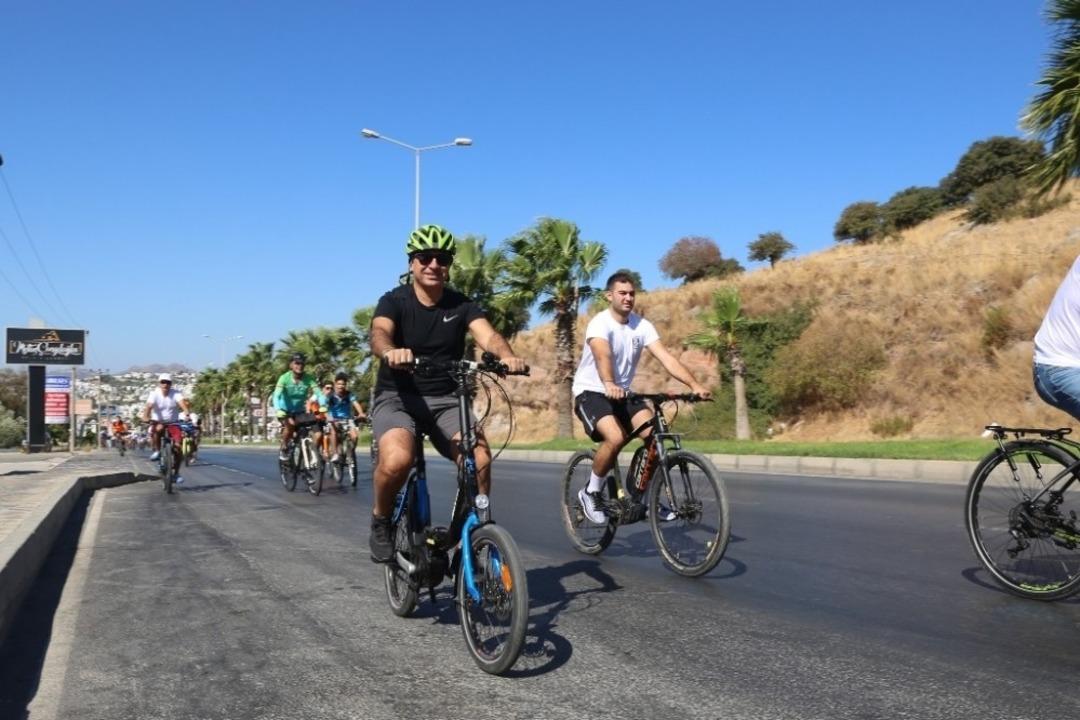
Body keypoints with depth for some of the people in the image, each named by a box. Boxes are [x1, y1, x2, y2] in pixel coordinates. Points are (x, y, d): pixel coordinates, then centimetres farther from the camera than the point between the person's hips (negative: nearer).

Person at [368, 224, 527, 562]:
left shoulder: (462, 305, 2)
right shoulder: (394, 300, -5)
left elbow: (488, 335, -17)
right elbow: (379, 335, -26)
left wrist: (507, 356, -40)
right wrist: (391, 351, -50)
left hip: (445, 400, 2)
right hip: (396, 398, -2)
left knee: (480, 457, -26)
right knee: (396, 460, -32)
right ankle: (381, 520, 0)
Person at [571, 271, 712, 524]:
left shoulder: (642, 325, -2)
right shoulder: (600, 323, -18)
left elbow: (667, 358, -13)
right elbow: (603, 355, -38)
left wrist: (695, 385, -27)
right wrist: (609, 385, -58)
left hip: (623, 393, 6)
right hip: (591, 392, -5)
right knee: (616, 438, -30)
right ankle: (590, 492, -6)